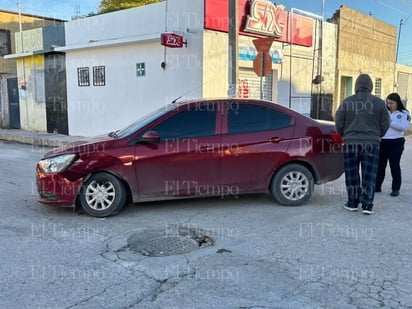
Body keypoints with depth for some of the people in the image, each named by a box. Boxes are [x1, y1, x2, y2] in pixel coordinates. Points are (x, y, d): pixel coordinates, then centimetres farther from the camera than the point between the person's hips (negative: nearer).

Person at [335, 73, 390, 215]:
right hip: (372, 143, 0)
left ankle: (353, 203, 15)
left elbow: (339, 123, 3)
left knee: (352, 175, 9)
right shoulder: (379, 102, -1)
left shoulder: (347, 102, -2)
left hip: (351, 143, 0)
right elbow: (385, 124, 4)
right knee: (369, 176, 5)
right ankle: (367, 204, 4)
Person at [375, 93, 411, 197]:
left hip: (396, 142, -4)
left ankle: (396, 189, 11)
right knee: (380, 165, 7)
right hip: (382, 141, 4)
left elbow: (404, 127, -13)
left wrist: (390, 122, -18)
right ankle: (377, 186, 16)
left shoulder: (404, 113, 0)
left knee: (394, 165, 2)